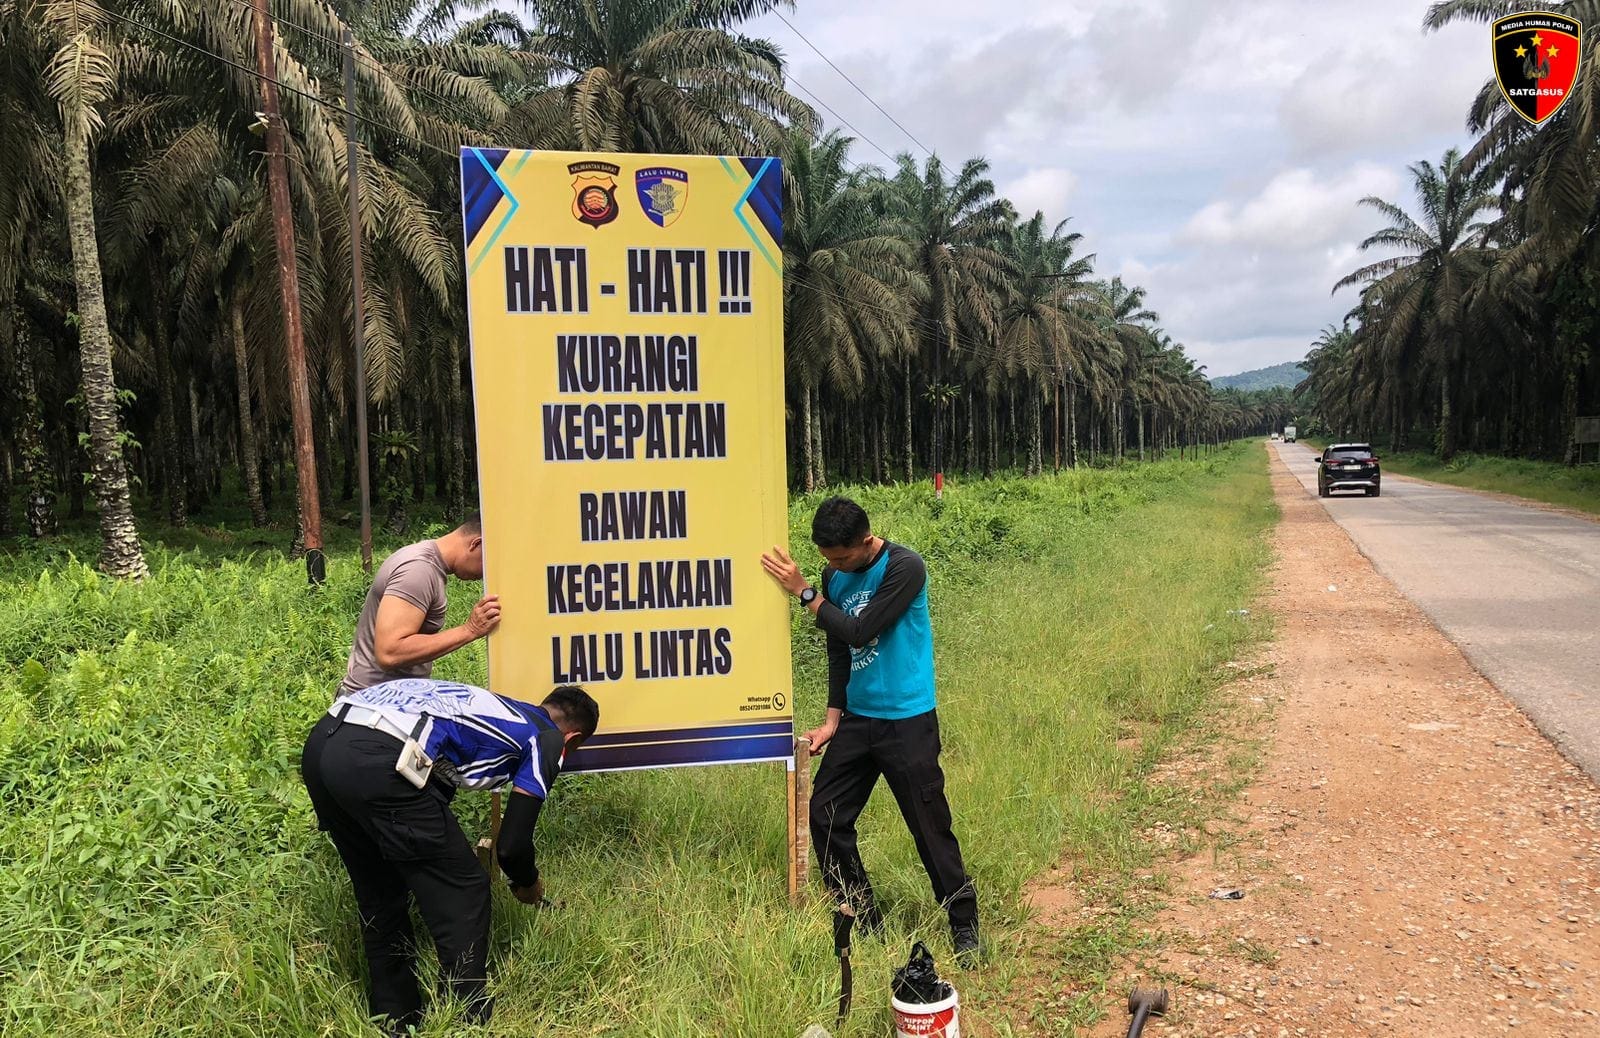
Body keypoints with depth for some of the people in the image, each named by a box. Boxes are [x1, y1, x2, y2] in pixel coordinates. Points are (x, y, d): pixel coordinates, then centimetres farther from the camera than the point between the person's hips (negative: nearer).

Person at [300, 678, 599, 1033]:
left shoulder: (495, 707, 33)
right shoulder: (547, 739, 13)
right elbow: (511, 846, 9)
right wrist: (528, 883, 30)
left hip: (320, 743, 9)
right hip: (377, 761, -9)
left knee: (378, 892, 25)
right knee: (463, 891, 9)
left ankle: (395, 1020, 36)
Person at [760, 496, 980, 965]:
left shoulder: (905, 568, -15)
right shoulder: (835, 575, 5)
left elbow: (859, 633, -21)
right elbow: (838, 652, 11)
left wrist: (804, 592, -15)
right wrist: (832, 720, 5)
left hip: (907, 719, -6)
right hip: (856, 716, 7)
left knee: (930, 826, -2)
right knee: (825, 815, 3)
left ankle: (964, 924, 17)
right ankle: (862, 922, 18)